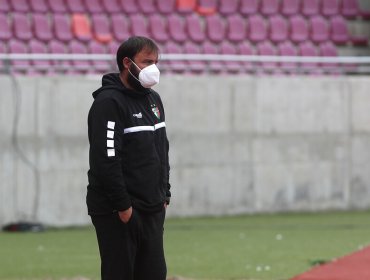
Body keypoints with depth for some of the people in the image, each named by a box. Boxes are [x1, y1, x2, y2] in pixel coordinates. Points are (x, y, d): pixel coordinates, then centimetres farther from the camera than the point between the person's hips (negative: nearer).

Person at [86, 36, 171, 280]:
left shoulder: (153, 100, 15)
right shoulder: (109, 102, -13)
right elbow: (106, 160, -20)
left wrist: (164, 195, 13)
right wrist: (123, 206, -20)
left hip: (152, 211, 8)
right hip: (117, 214, -8)